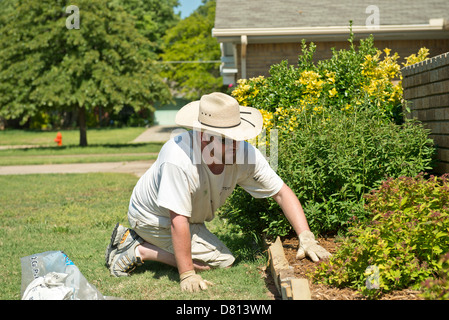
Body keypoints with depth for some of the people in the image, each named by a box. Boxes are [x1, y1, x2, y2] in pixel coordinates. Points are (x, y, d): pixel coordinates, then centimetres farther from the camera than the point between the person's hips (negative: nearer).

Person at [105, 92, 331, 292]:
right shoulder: (179, 159, -41)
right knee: (222, 261, -12)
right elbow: (178, 220, -38)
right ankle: (139, 251, -7)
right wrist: (187, 275, -35)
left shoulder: (245, 153, -23)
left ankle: (134, 238, 26)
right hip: (153, 217, -7)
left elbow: (282, 193, -15)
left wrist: (306, 238, -24)